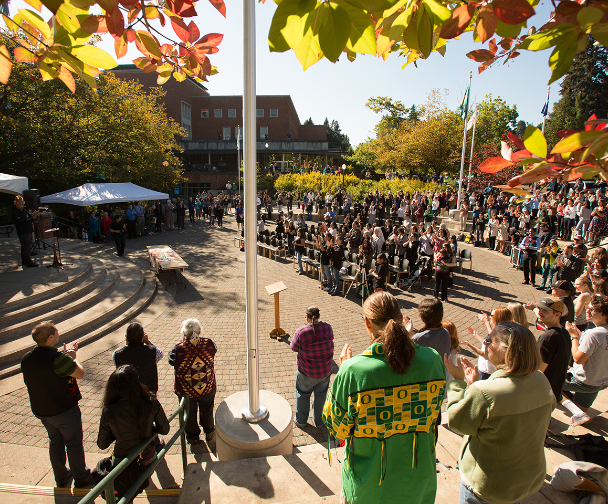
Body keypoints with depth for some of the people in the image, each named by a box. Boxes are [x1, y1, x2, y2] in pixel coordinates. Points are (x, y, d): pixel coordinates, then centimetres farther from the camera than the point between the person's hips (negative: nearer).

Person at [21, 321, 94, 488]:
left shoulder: (26, 359, -6)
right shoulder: (58, 358, -30)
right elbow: (80, 373, -19)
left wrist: (66, 355, 6)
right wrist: (72, 357, -5)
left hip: (41, 410, 7)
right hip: (64, 410, -7)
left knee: (55, 441, 25)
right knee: (74, 444, 12)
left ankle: (61, 478, 41)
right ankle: (81, 478, 29)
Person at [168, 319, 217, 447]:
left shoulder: (178, 349, -29)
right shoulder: (208, 343, -22)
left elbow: (171, 362, -10)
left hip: (185, 391, -2)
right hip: (207, 388, 2)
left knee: (189, 414, 27)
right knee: (207, 411, 29)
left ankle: (193, 437, 49)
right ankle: (209, 433, 53)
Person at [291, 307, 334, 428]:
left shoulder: (301, 331, -22)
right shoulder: (327, 328, -13)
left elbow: (294, 348, -9)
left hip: (307, 371, -2)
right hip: (325, 370, 3)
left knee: (303, 395, 21)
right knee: (321, 395, 24)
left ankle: (301, 421, 38)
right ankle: (319, 421, 40)